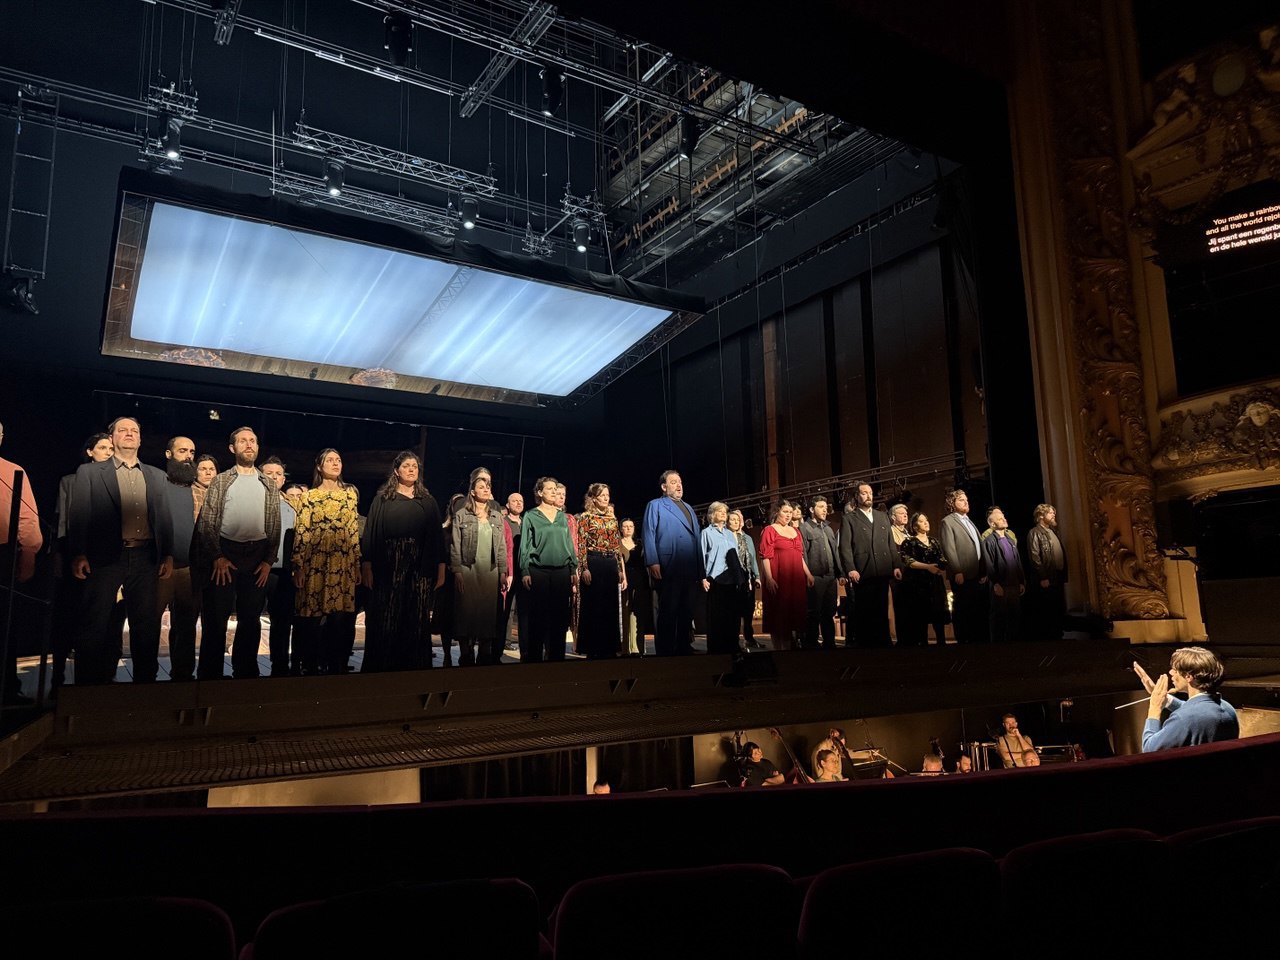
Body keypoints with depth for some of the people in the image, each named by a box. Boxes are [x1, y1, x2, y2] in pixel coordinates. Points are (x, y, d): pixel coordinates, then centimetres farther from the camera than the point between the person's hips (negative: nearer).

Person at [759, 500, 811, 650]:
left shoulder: (795, 531, 17)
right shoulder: (769, 530, -2)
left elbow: (800, 555, 19)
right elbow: (765, 556, -10)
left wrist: (808, 574, 11)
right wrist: (769, 578, -19)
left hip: (796, 578, 6)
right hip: (778, 578, -6)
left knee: (795, 612, 8)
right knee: (778, 614, -2)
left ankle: (789, 647, 17)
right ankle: (778, 648, 4)